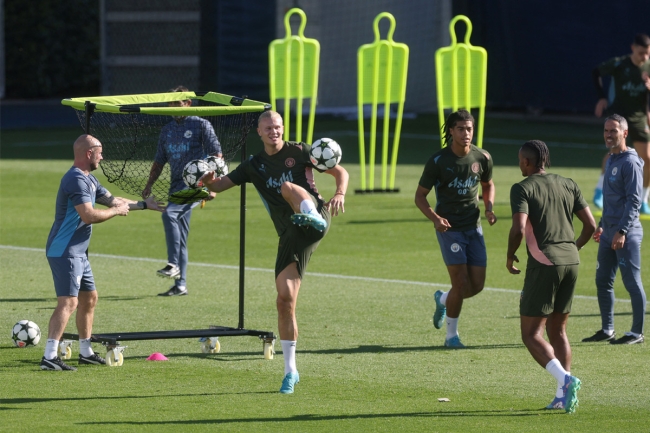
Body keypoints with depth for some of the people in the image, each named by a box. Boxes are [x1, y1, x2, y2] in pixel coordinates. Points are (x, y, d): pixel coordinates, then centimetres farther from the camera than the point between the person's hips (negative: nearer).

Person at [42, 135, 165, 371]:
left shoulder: (89, 180, 16)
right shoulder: (76, 180, -18)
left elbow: (112, 200, 28)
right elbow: (89, 215, -26)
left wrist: (144, 205, 30)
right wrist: (116, 211, -11)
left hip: (78, 253, 11)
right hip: (64, 252, -11)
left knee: (89, 298, 20)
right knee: (68, 302, -18)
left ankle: (85, 352, 31)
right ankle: (49, 357, -25)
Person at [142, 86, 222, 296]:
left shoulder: (201, 125, -2)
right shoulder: (167, 130, 17)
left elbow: (216, 156, -5)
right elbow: (159, 161, 22)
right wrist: (149, 184, 10)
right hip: (177, 185, 7)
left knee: (169, 214, -28)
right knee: (180, 236, 7)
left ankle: (174, 264, -25)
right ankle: (180, 285, 10)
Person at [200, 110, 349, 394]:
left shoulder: (300, 152, 8)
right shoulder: (255, 166, 18)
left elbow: (340, 172, 10)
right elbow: (220, 184, 15)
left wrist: (339, 194, -12)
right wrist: (209, 181, -10)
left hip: (315, 218, -4)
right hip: (290, 236, 4)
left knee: (288, 186, -31)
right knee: (285, 299, -4)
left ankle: (315, 218, -64)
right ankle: (290, 370, 6)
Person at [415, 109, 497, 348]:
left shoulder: (482, 158, -2)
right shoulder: (438, 161, -13)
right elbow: (420, 196, -5)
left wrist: (489, 208, -1)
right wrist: (435, 218, -22)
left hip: (474, 227, 4)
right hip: (449, 228, -4)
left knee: (477, 286, 2)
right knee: (462, 284, -11)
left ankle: (442, 299, 34)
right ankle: (451, 335, 9)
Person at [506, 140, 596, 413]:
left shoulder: (522, 189, -5)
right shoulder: (568, 185, 12)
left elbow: (519, 228, -17)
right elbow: (590, 224, 9)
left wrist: (510, 257, 0)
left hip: (543, 264, -6)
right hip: (571, 262, 6)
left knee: (531, 334, 0)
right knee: (558, 331, 16)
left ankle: (565, 379, -21)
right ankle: (563, 396, 9)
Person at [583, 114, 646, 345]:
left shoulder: (630, 162, -13)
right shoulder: (611, 160, 15)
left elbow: (634, 200, -18)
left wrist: (622, 231, -23)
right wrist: (602, 225, 24)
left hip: (626, 234, -9)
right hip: (609, 232, 9)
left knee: (632, 283, -2)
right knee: (603, 281, 11)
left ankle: (637, 332, 4)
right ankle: (607, 330, 20)